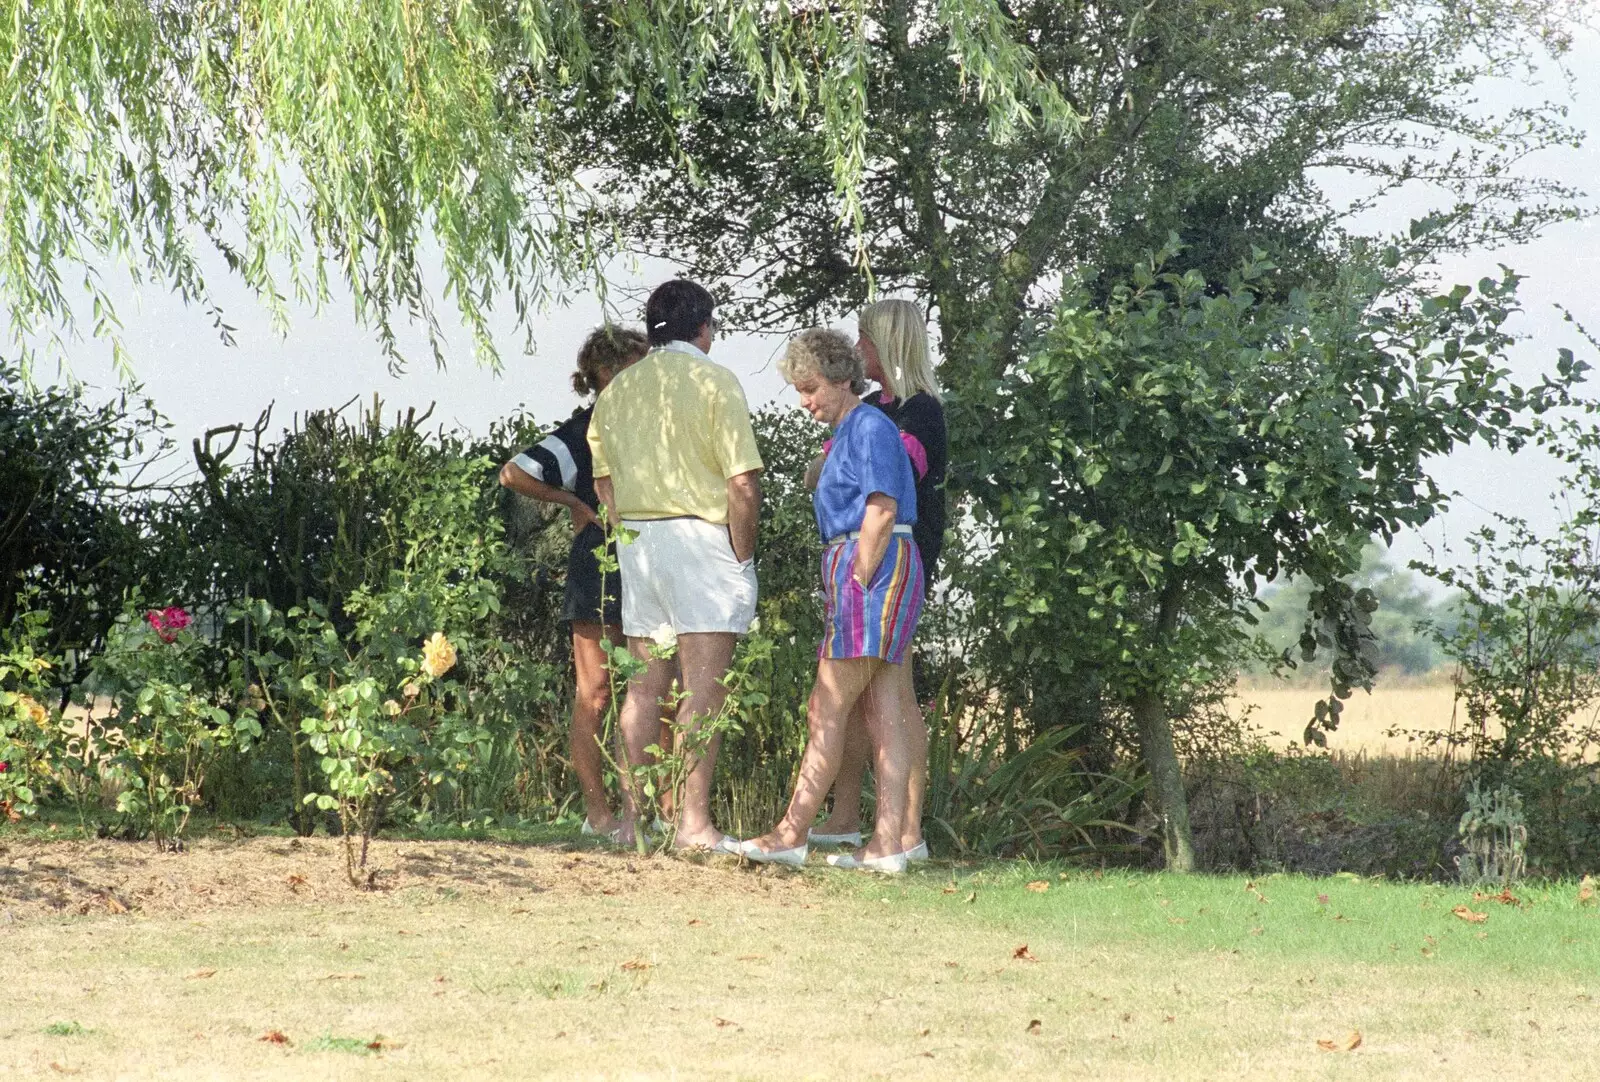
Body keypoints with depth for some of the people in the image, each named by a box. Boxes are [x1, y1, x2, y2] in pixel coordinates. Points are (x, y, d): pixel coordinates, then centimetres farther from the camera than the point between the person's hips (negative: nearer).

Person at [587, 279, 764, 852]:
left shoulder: (617, 389, 12)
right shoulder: (714, 381, -7)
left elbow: (604, 482, 16)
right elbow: (744, 483, -12)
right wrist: (743, 553, -3)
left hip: (636, 541, 6)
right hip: (701, 536, -6)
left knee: (645, 685, 11)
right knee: (704, 687, -6)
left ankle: (633, 817, 12)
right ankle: (693, 821, -10)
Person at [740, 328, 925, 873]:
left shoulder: (870, 428, -9)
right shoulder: (848, 432, 21)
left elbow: (881, 511, -18)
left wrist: (858, 581, -17)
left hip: (875, 571, -10)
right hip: (862, 571, 10)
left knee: (828, 710, -9)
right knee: (883, 713, 4)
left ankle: (792, 833, -8)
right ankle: (888, 843, 1)